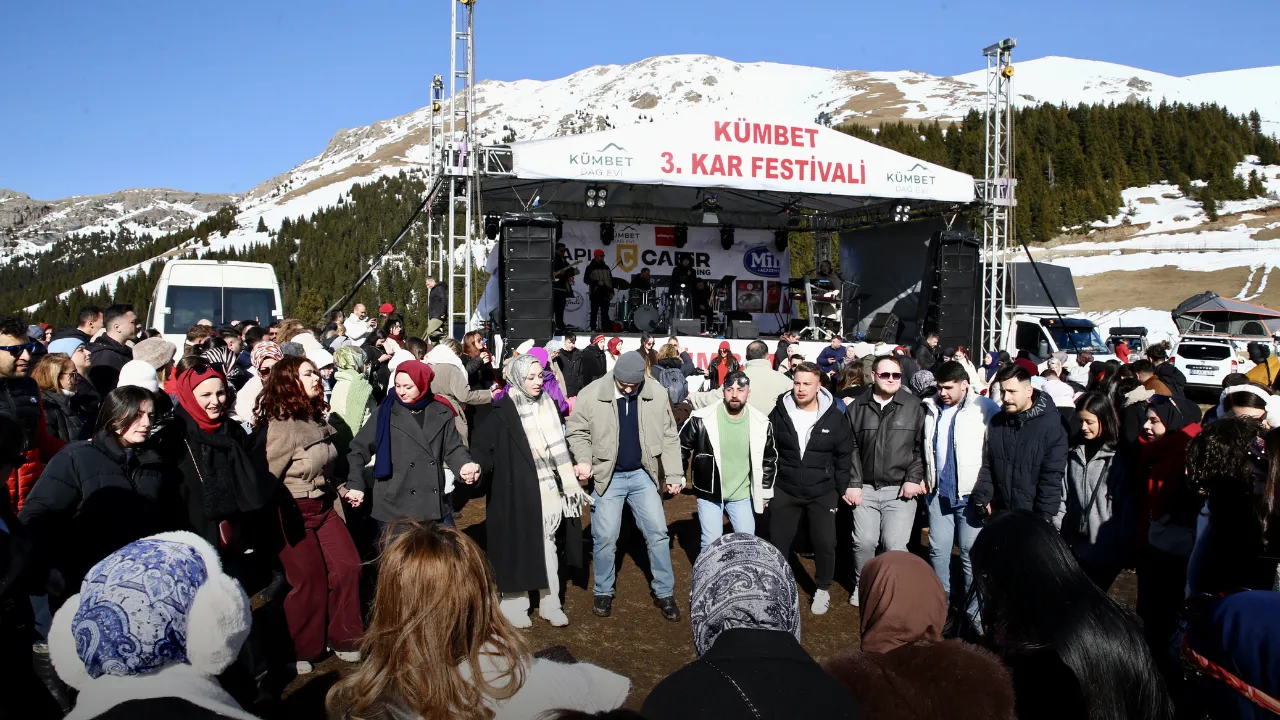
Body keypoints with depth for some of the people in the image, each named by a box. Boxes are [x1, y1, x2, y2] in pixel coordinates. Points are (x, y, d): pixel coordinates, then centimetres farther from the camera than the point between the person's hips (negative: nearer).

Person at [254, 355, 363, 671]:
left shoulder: (316, 420, 8)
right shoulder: (280, 426, -18)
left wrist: (344, 490, 14)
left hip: (323, 508, 8)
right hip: (292, 513, -8)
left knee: (348, 568, 2)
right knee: (310, 579, -2)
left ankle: (342, 638, 20)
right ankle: (299, 651, 19)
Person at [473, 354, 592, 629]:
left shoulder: (548, 406, 5)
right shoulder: (503, 412, -12)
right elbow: (483, 445, -17)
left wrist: (570, 479, 17)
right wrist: (478, 466, -38)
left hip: (548, 490, 5)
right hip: (516, 490, -5)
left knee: (548, 545, 12)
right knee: (517, 546, 4)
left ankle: (549, 603, 23)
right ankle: (514, 604, 20)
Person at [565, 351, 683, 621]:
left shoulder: (657, 394, -8)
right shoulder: (591, 394, -14)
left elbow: (669, 437, 0)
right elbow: (576, 432, -5)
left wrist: (674, 474, 0)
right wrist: (584, 460, -21)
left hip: (643, 475, 2)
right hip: (608, 477, -2)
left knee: (658, 533, 5)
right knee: (605, 538, 5)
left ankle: (665, 593, 20)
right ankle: (603, 592, 26)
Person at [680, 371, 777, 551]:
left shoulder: (761, 423, -8)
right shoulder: (702, 418, -15)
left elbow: (769, 458, 7)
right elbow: (681, 446, -1)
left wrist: (765, 491, 9)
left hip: (742, 495, 2)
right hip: (709, 493, -2)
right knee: (711, 544, 5)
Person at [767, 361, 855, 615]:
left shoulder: (834, 417, -7)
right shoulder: (779, 413, -6)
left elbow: (845, 455, 1)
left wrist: (845, 487, 1)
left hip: (823, 492, -1)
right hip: (785, 490, 1)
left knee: (825, 543, 6)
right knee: (778, 542, 8)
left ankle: (823, 589, 28)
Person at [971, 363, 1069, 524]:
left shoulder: (1051, 424, -12)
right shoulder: (997, 422, 5)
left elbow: (1052, 477, -14)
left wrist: (1044, 517, -17)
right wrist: (981, 498, 0)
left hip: (1033, 517, -5)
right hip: (999, 516, 5)